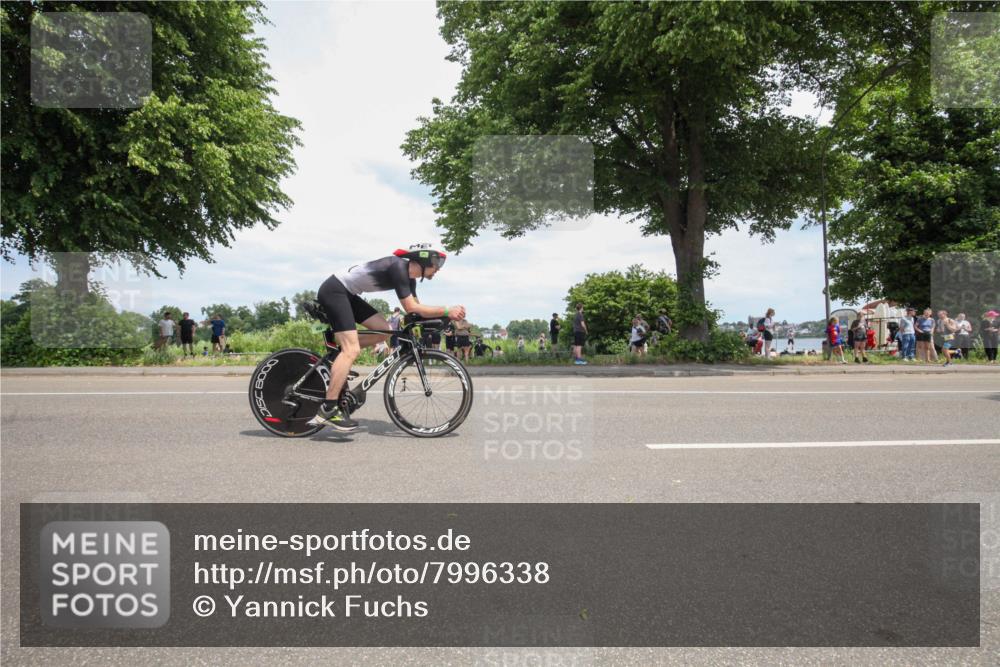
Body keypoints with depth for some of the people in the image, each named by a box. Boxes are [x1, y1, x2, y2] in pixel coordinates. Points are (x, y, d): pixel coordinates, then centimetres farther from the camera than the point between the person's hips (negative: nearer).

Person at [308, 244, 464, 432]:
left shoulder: (409, 275, 8)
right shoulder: (399, 267, -19)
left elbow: (416, 308, 11)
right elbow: (411, 308, -22)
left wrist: (443, 315, -2)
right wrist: (446, 311, -21)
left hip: (346, 293, 10)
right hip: (333, 290, -10)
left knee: (384, 330, 3)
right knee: (352, 349, -18)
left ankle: (338, 362, 9)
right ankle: (328, 410, -19)